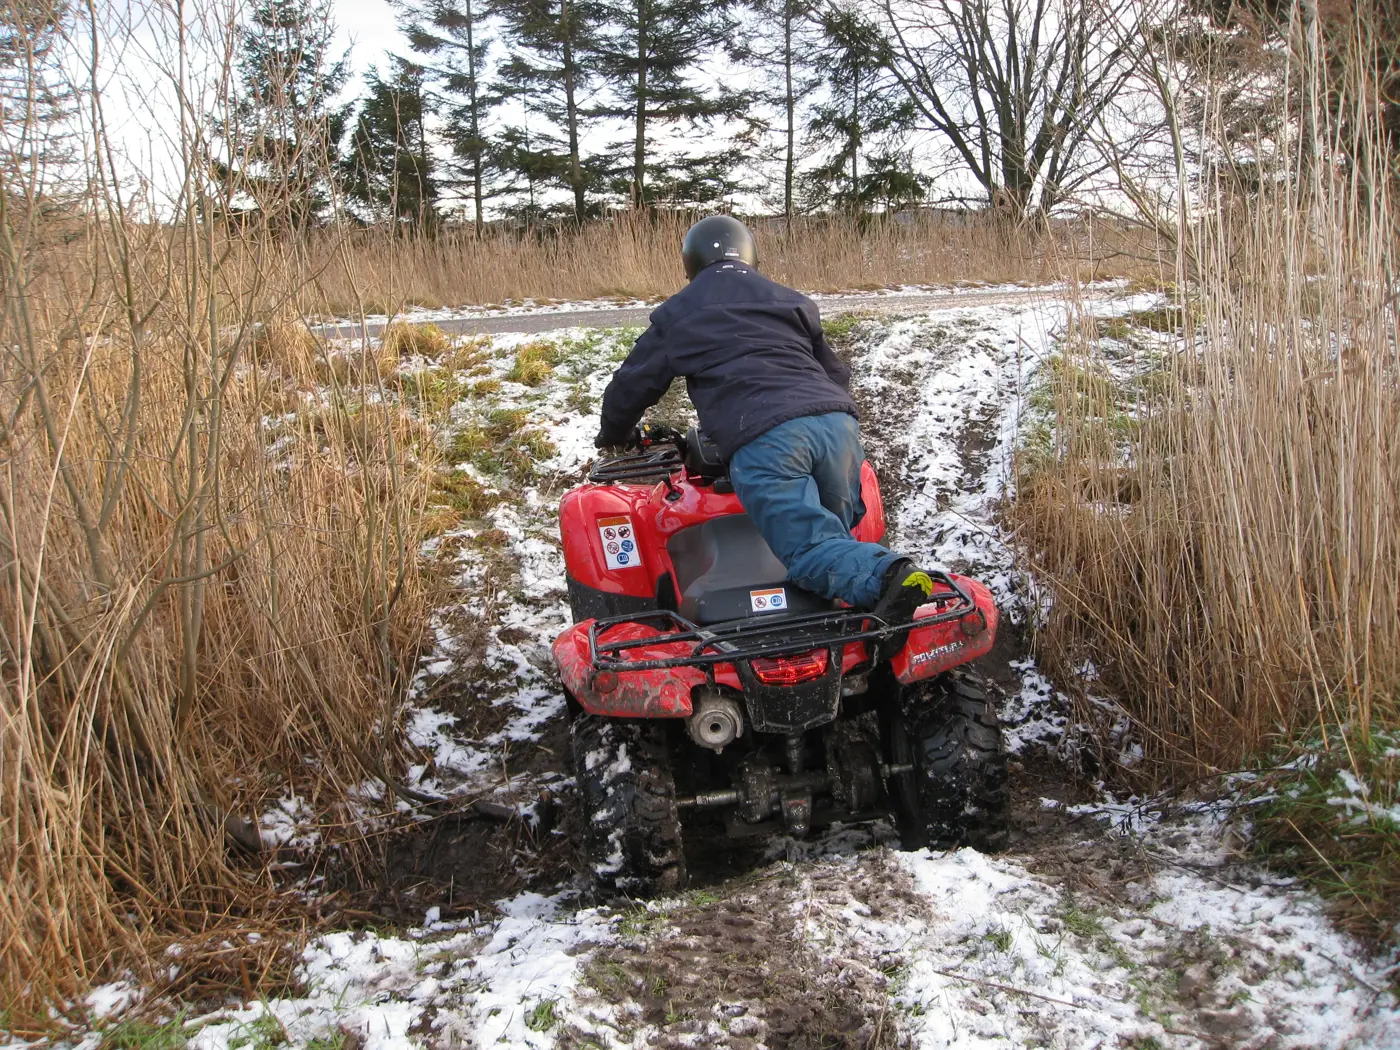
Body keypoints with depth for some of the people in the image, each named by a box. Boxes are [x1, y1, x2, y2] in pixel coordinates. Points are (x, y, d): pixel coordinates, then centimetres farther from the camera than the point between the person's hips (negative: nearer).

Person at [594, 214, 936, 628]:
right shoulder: (792, 301, 32)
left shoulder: (675, 315, 24)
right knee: (836, 534, 14)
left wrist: (614, 435, 49)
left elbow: (632, 385, 30)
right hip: (836, 421, 5)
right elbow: (836, 373, 36)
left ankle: (885, 577, -40)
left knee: (810, 547, -15)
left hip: (762, 440, -4)